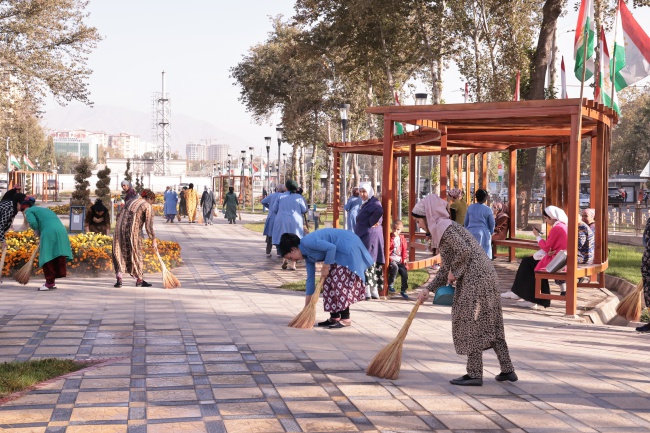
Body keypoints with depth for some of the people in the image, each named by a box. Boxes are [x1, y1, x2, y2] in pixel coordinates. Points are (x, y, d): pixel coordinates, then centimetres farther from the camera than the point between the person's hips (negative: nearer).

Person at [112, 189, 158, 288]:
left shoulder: (131, 202, 21)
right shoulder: (148, 207, 1)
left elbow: (119, 215, 21)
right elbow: (148, 226, -4)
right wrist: (153, 240, 3)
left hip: (119, 227, 6)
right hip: (132, 230, -6)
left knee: (119, 254, 10)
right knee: (136, 254, 8)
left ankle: (119, 279, 1)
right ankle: (139, 280, 17)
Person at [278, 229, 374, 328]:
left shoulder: (308, 242, -19)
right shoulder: (307, 255, 11)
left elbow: (331, 248, -26)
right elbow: (310, 278, 15)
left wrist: (325, 267, -14)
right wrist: (307, 305, 17)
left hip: (348, 248, -10)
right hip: (339, 253, 10)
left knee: (340, 281, -13)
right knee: (329, 282, 8)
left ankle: (345, 319, -11)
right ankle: (334, 317, 12)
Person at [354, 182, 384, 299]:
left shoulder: (373, 203, -13)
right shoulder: (366, 204, 17)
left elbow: (379, 211, -34)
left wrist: (372, 222, -21)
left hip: (369, 236, -10)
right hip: (364, 237, 10)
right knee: (373, 263, 10)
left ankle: (367, 291, -11)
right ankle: (374, 291, 13)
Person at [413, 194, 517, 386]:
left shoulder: (445, 228, -11)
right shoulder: (441, 230, 20)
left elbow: (464, 251, -24)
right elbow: (446, 269, 23)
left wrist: (454, 271, -10)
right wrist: (428, 289, 18)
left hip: (475, 278, -10)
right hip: (484, 277, 10)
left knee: (471, 323, -3)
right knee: (490, 323, 13)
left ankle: (475, 374, 2)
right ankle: (507, 370, 17)